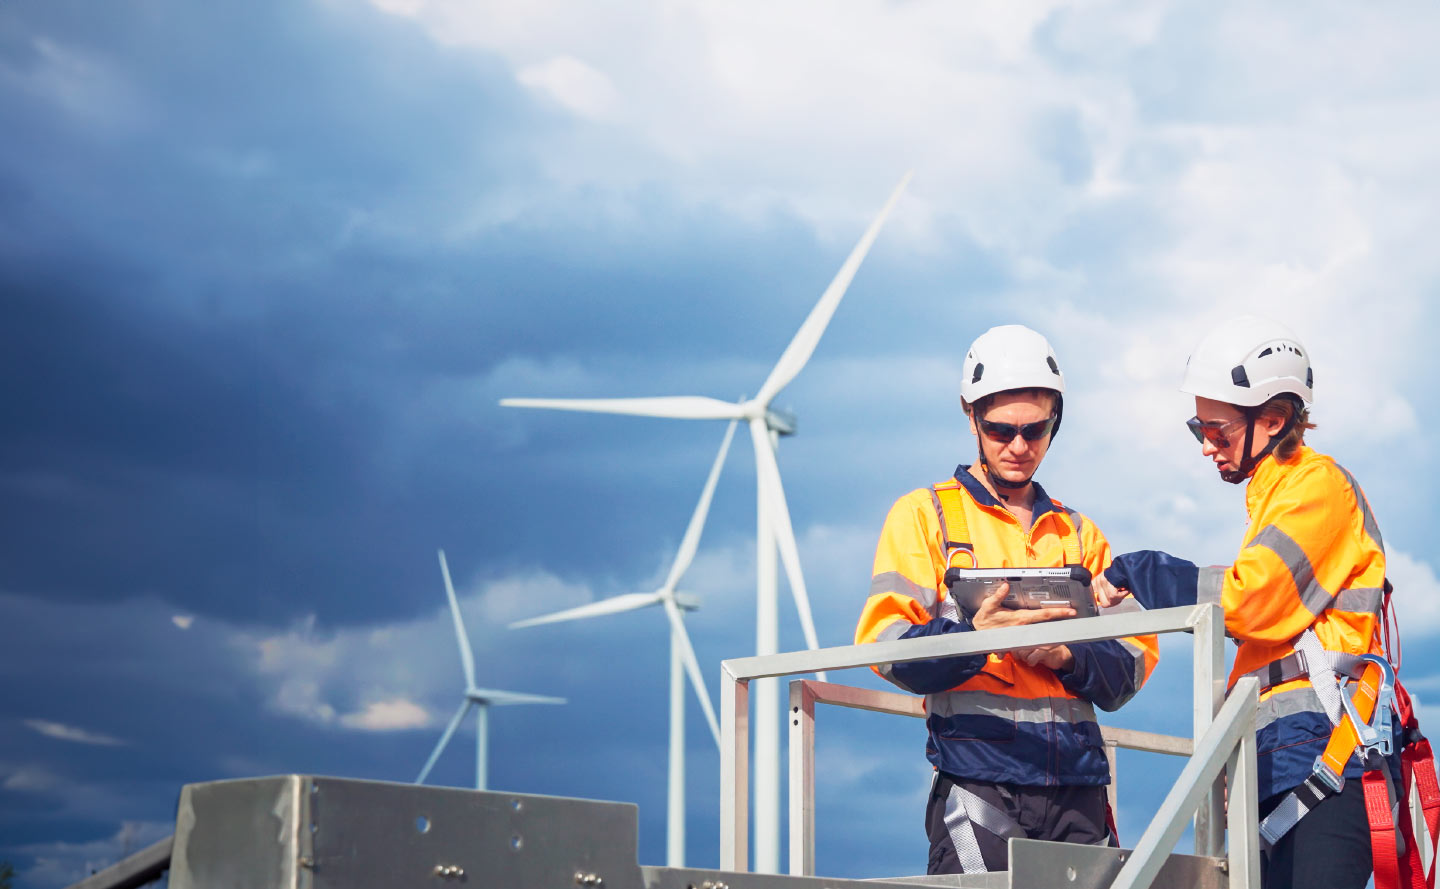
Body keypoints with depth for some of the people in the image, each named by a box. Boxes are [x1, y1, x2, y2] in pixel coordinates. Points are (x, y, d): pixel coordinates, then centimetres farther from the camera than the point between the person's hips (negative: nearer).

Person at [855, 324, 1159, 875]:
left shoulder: (1080, 535, 23)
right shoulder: (923, 515, 11)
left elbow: (1132, 661, 13)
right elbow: (886, 644, -2)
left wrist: (1067, 656, -8)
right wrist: (973, 639, -20)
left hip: (1077, 787, 4)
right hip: (978, 782, -4)